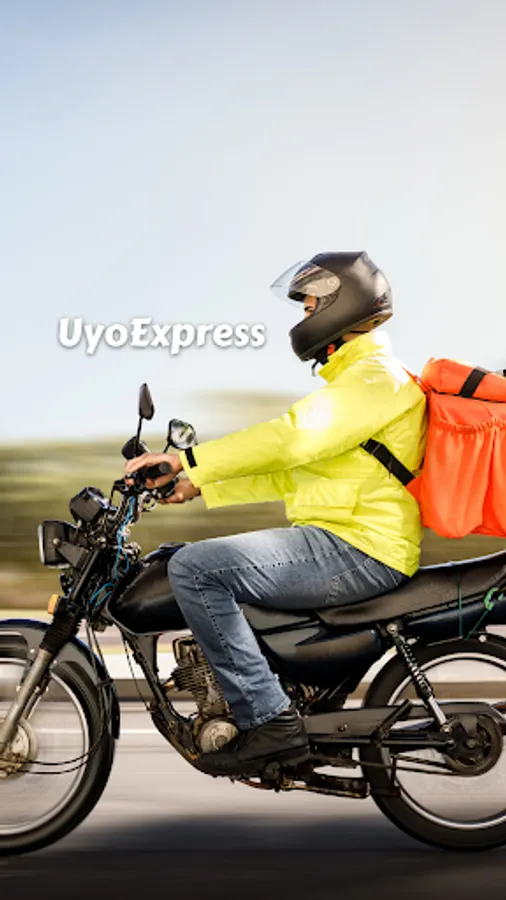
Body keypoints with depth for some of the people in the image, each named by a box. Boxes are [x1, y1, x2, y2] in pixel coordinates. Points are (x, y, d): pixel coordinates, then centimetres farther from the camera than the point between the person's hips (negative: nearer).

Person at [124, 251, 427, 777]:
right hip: (341, 544, 11)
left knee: (195, 568, -21)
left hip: (357, 551, -11)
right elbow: (294, 474, 24)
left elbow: (291, 438, -25)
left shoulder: (374, 377, -10)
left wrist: (188, 460, -21)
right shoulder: (352, 379, 23)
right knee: (208, 564, 23)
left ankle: (268, 721, -19)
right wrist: (201, 484, 20)